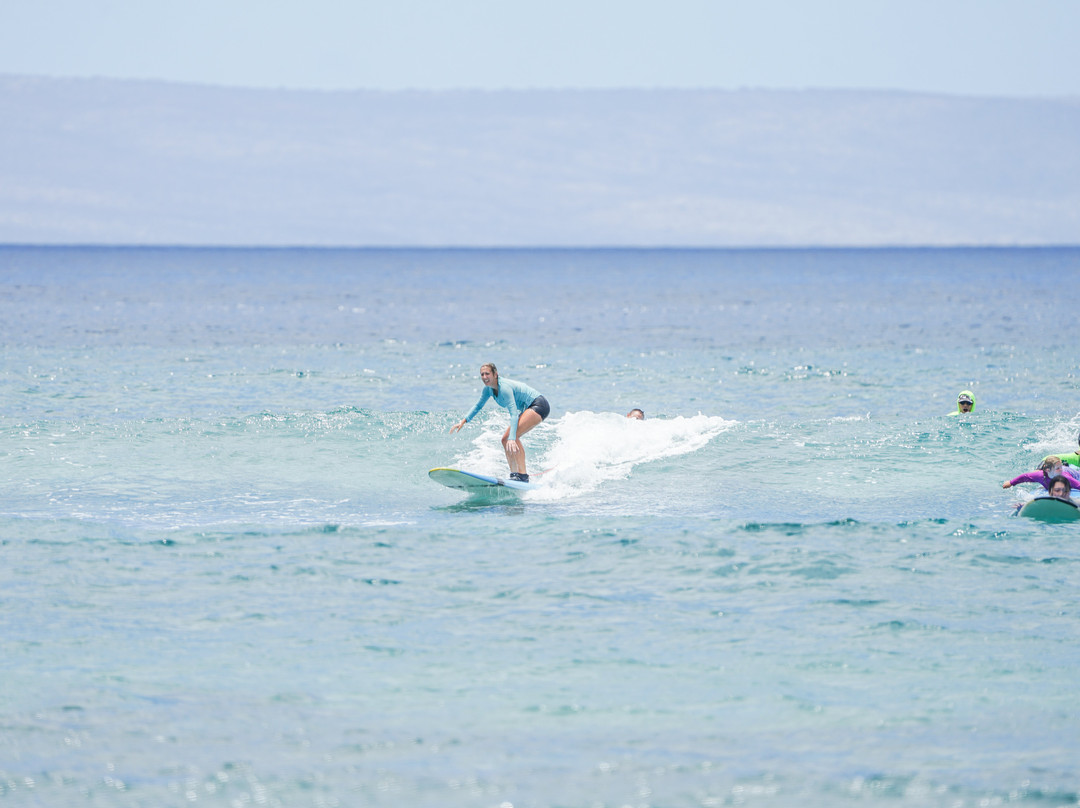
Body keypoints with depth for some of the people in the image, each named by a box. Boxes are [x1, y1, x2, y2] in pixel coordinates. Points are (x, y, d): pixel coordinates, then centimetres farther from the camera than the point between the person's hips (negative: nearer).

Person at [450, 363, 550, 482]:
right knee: (505, 439, 5)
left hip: (539, 405, -10)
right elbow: (478, 406, 16)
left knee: (512, 436, -25)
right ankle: (514, 474, 9)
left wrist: (512, 438, -43)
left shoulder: (504, 388, -27)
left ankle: (523, 475, -26)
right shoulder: (488, 389, 1)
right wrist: (463, 421, 3)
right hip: (528, 409, 10)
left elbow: (514, 414, -34)